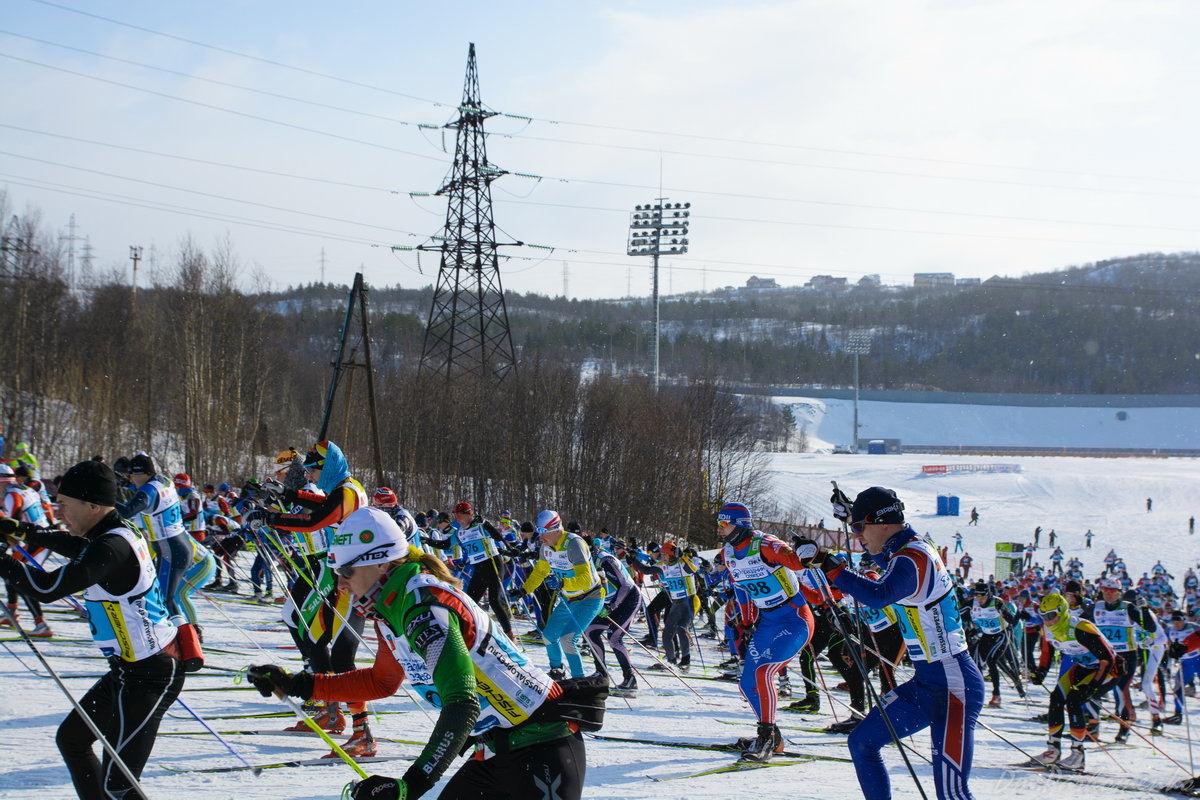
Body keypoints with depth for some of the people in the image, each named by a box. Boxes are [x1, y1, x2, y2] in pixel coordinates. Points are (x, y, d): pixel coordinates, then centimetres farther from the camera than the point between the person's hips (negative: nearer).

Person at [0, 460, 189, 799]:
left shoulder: (111, 549, -24)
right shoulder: (122, 533, 7)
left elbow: (47, 588, -31)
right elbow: (77, 546, 30)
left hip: (148, 676, -11)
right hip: (129, 669, 11)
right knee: (71, 737, 22)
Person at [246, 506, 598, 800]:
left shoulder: (423, 604, -22)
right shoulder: (391, 609, 7)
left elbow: (461, 704, -32)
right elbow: (382, 681, 25)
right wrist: (297, 685, 18)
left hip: (543, 747, -10)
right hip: (498, 749, 10)